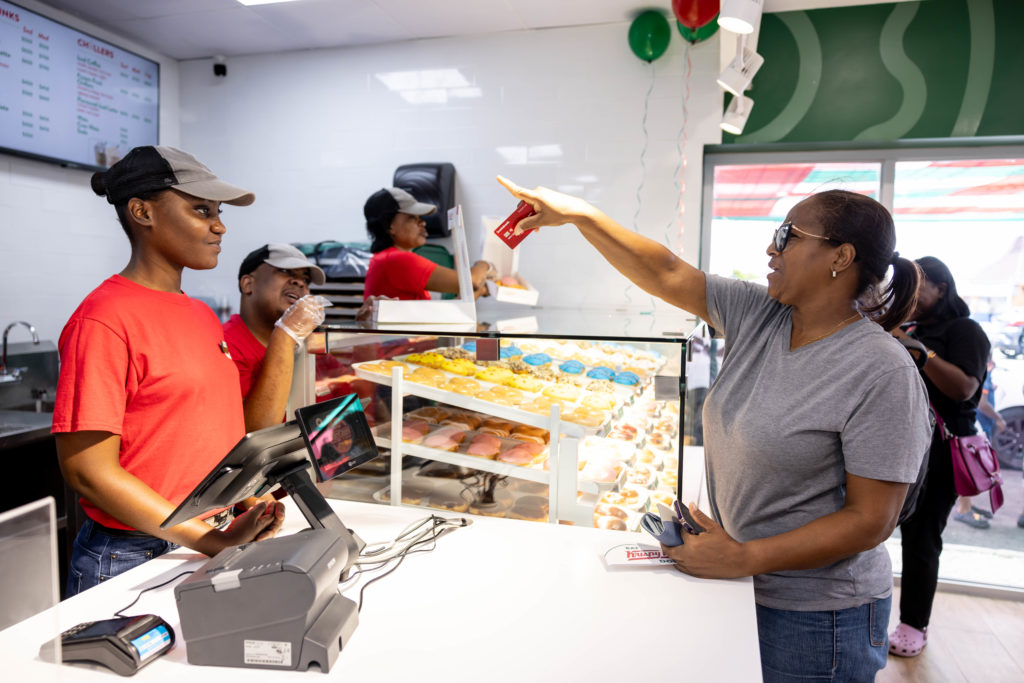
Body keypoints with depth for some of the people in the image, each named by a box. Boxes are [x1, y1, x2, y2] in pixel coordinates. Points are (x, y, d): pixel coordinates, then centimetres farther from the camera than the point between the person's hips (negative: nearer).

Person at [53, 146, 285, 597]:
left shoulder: (203, 317, 8)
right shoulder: (105, 319, -15)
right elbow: (87, 470, -18)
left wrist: (252, 505, 0)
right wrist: (214, 541, -19)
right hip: (133, 559, -7)